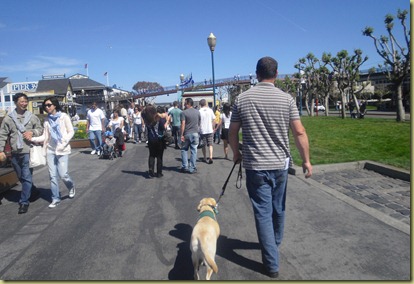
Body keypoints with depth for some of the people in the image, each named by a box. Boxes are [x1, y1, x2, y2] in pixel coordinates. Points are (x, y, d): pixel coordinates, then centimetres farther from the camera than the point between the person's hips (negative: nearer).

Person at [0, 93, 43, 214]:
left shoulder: (32, 117, 0)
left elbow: (40, 129, 10)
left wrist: (32, 132, -10)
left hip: (28, 152, -3)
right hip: (15, 153, 3)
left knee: (27, 177, -4)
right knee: (21, 177, 16)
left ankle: (24, 202, 3)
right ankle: (33, 192, 38)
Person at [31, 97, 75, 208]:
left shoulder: (64, 116, -5)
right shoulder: (47, 119, 7)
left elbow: (71, 132, -5)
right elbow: (45, 136, 5)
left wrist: (63, 143, -15)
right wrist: (33, 139, -11)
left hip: (62, 150, -4)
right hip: (50, 150, 4)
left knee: (63, 174, -7)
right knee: (53, 175, 4)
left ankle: (71, 187, 25)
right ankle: (55, 198, 15)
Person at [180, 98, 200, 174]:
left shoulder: (184, 112, -9)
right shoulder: (197, 112, 5)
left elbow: (183, 124, -13)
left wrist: (182, 135, -11)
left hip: (186, 134, -3)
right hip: (195, 133, 3)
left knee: (184, 150, 11)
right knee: (194, 151, 4)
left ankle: (184, 167, 11)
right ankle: (192, 168, 7)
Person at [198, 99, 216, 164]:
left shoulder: (199, 111, -7)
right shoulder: (210, 110, 0)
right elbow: (213, 120, 3)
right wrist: (213, 128, 14)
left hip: (202, 131, -1)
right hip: (210, 130, 1)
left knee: (203, 145, 11)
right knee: (210, 145, 5)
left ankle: (205, 158, 17)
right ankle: (210, 157, -11)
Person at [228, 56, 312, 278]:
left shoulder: (242, 99, -3)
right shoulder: (286, 99, -4)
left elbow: (232, 132, 2)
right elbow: (299, 132, -5)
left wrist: (236, 154, 18)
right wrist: (306, 160, 5)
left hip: (255, 165, -1)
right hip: (280, 164, 2)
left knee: (263, 212, 6)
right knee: (278, 209, 21)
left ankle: (272, 264, 10)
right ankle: (275, 243, 44)